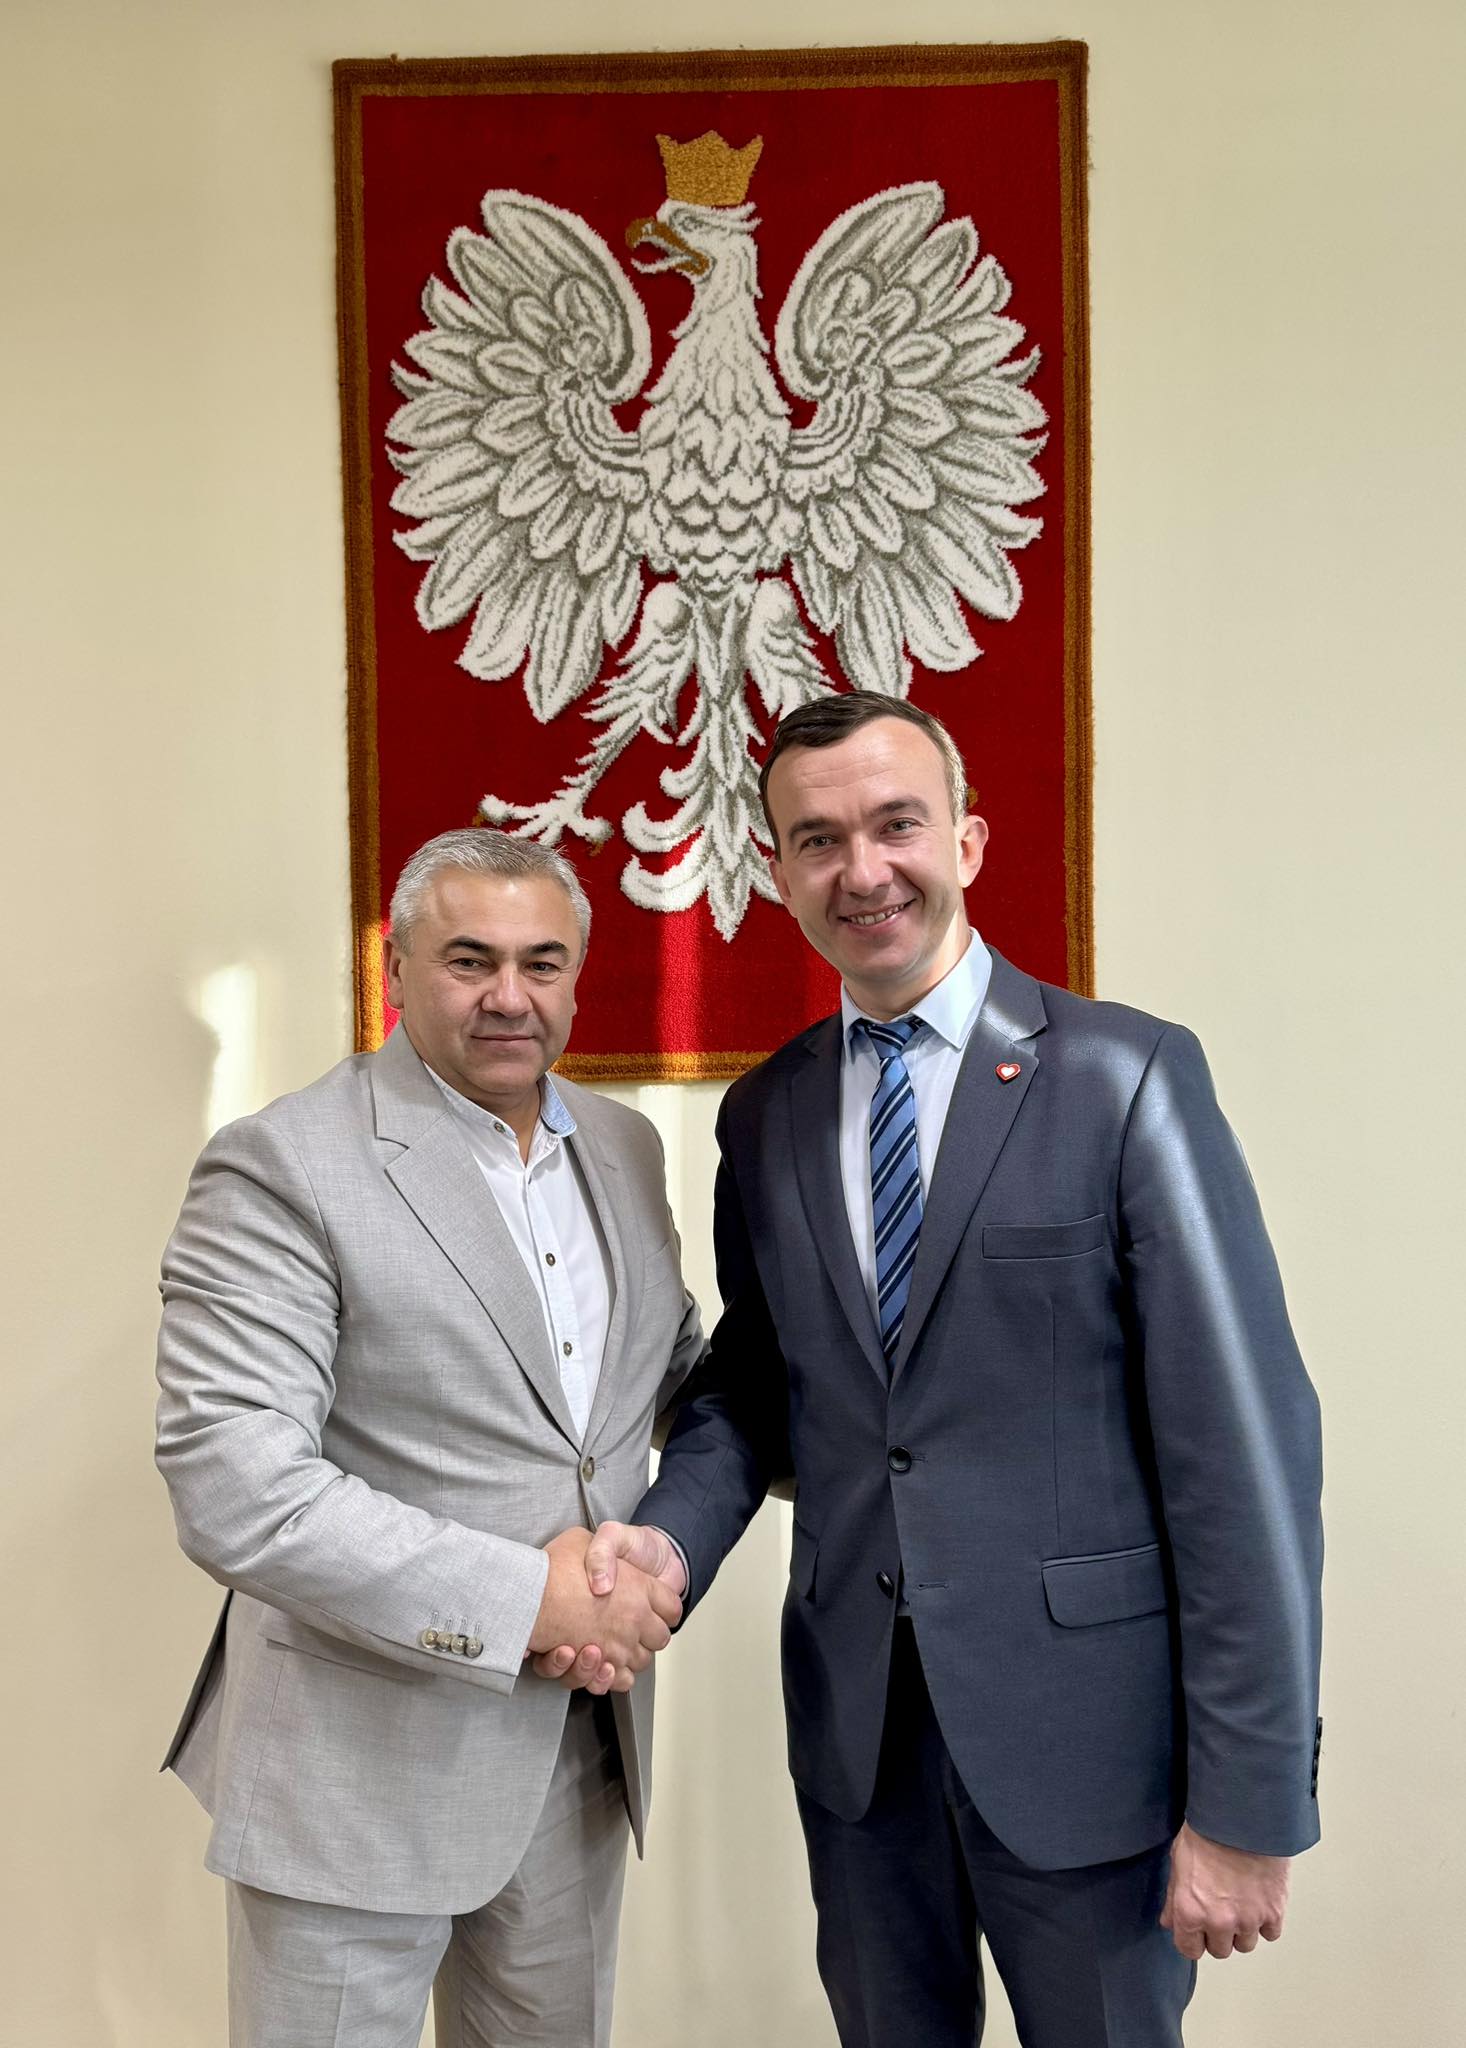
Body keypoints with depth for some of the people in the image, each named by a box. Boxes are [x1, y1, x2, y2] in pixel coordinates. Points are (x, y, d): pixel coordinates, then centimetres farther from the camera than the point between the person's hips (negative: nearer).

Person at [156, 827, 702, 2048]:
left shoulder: (623, 1148, 5)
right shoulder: (282, 1169, -16)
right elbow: (233, 1492, -22)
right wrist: (525, 1600, -22)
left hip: (580, 1738, 6)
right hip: (364, 1765, -6)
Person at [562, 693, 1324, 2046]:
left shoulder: (1126, 1080, -12)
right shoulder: (766, 1115, 4)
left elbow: (1245, 1442, -14)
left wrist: (1248, 1808, -14)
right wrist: (671, 1535, -10)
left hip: (1080, 1718, -4)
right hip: (855, 1720, 5)